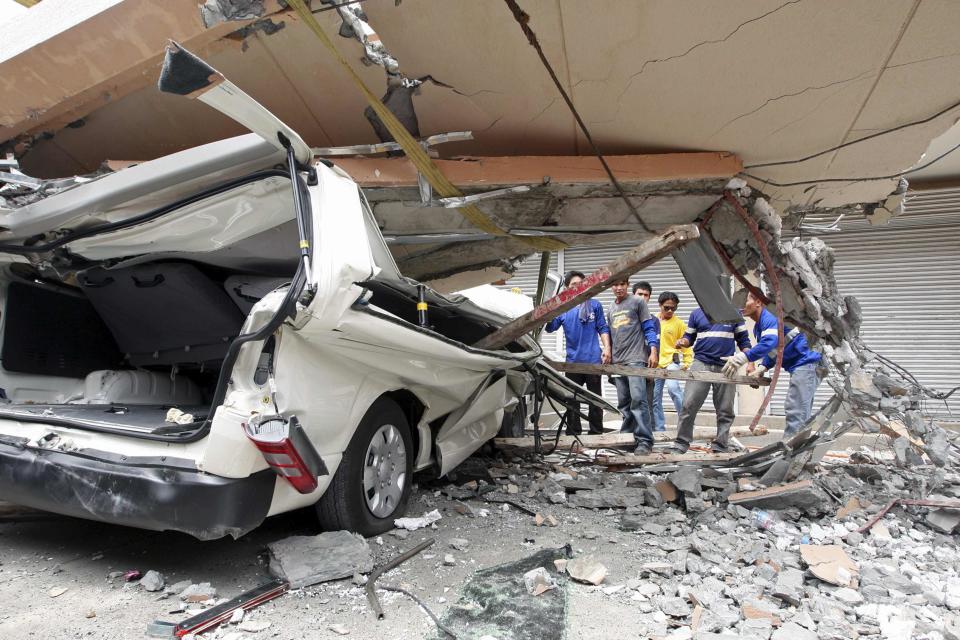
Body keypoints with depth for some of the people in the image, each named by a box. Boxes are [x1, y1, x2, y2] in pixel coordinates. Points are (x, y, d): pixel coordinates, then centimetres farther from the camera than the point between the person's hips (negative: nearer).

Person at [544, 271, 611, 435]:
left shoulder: (594, 305, 6)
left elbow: (603, 328, 6)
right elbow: (549, 328, -1)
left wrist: (607, 348, -6)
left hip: (593, 359, -1)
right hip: (573, 361, 1)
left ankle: (596, 433, 16)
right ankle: (573, 434, 14)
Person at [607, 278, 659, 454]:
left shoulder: (637, 302, 3)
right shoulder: (610, 308, 19)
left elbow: (649, 328, -1)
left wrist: (653, 351, -10)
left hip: (636, 358, -6)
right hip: (618, 361, 6)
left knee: (637, 399, -14)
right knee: (623, 403, 7)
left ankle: (644, 441, -13)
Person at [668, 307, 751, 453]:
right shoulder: (697, 313, 11)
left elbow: (743, 340, 11)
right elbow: (689, 337, 16)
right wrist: (683, 342, -7)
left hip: (726, 367, 0)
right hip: (701, 363, 0)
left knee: (725, 410, 2)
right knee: (688, 405, -8)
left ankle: (719, 447, 13)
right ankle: (681, 444, -1)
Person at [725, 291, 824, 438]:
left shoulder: (770, 317, -18)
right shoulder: (757, 327, 13)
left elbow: (770, 343, -35)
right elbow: (772, 352, 17)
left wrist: (743, 358, -42)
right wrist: (760, 370, -1)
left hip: (807, 363, -11)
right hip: (799, 367, 11)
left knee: (795, 411, -13)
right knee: (800, 412, 13)